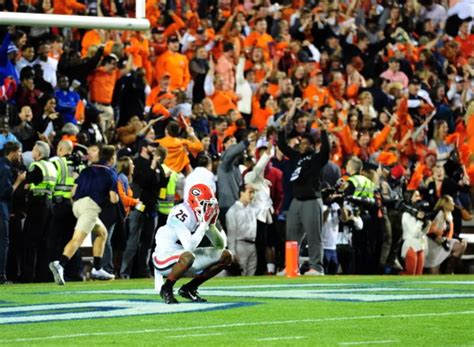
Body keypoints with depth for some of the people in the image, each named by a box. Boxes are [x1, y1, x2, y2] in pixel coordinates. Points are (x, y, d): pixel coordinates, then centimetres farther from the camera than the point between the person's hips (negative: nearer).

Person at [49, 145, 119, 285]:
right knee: (78, 238, -19)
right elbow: (114, 199, -1)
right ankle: (59, 264, -40)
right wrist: (114, 195, 21)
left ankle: (97, 269, 20)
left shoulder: (87, 170, 21)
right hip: (91, 205, -7)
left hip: (77, 204, 7)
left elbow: (73, 192, 16)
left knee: (102, 233, 25)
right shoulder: (110, 174, 6)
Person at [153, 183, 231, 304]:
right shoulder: (181, 214, -25)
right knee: (188, 256, -42)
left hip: (183, 256, 9)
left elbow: (221, 245, 6)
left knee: (226, 256, 4)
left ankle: (189, 289, 8)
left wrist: (211, 224, -9)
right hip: (165, 257, -9)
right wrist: (203, 224, -28)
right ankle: (166, 289, -16)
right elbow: (189, 246, -33)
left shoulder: (203, 216, 2)